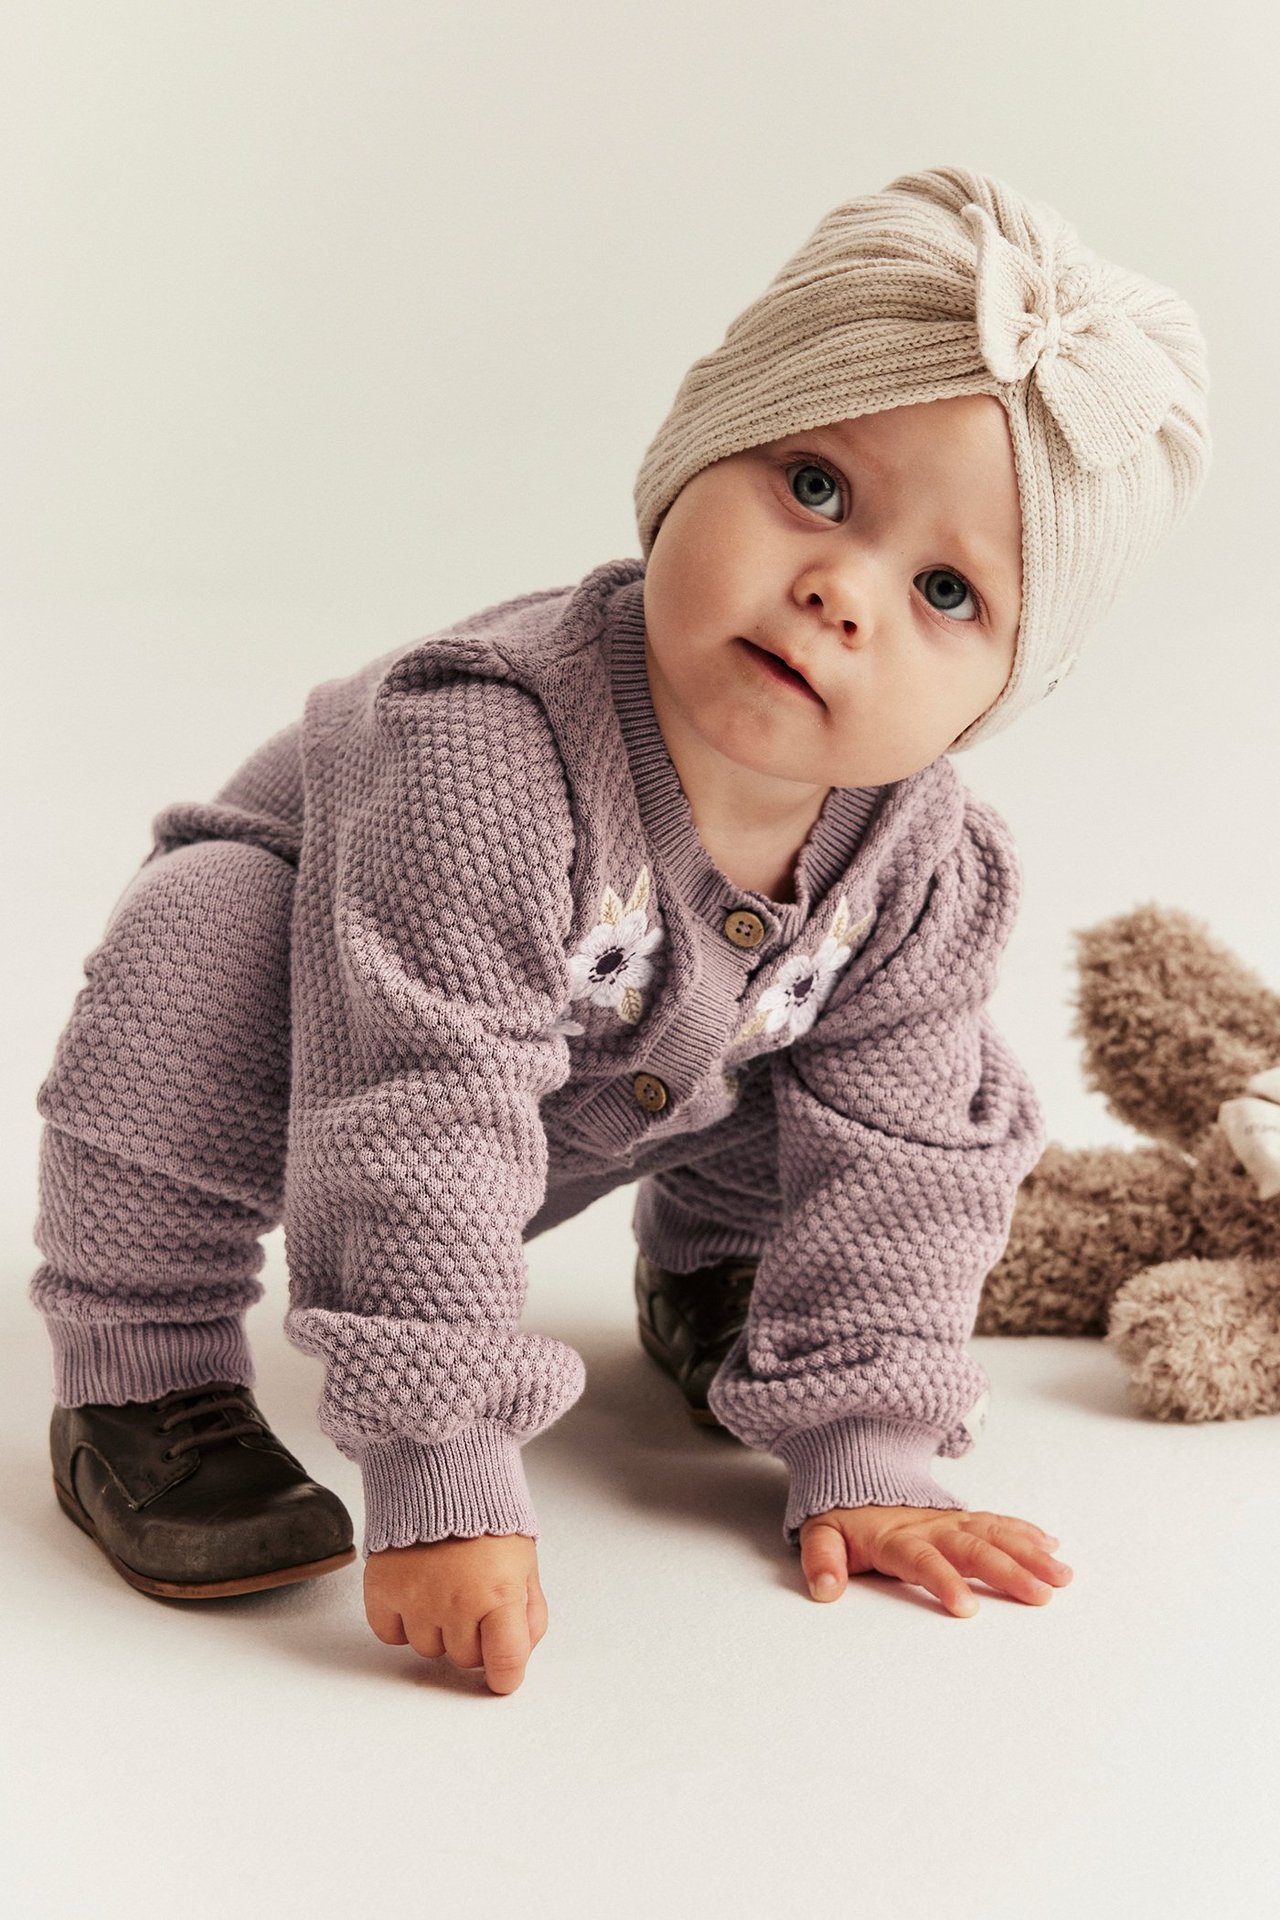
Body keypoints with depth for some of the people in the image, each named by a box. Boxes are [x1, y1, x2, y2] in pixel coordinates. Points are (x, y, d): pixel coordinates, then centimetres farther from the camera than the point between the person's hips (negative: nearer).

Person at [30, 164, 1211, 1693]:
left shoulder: (919, 874, -25)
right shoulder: (488, 759, -44)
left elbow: (901, 1165, -16)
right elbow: (422, 1121, -46)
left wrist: (859, 1462, -18)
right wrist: (443, 1488, -44)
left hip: (624, 1106, 5)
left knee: (941, 1083, -9)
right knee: (196, 951, -36)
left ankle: (705, 1278, 19)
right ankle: (140, 1377, -15)